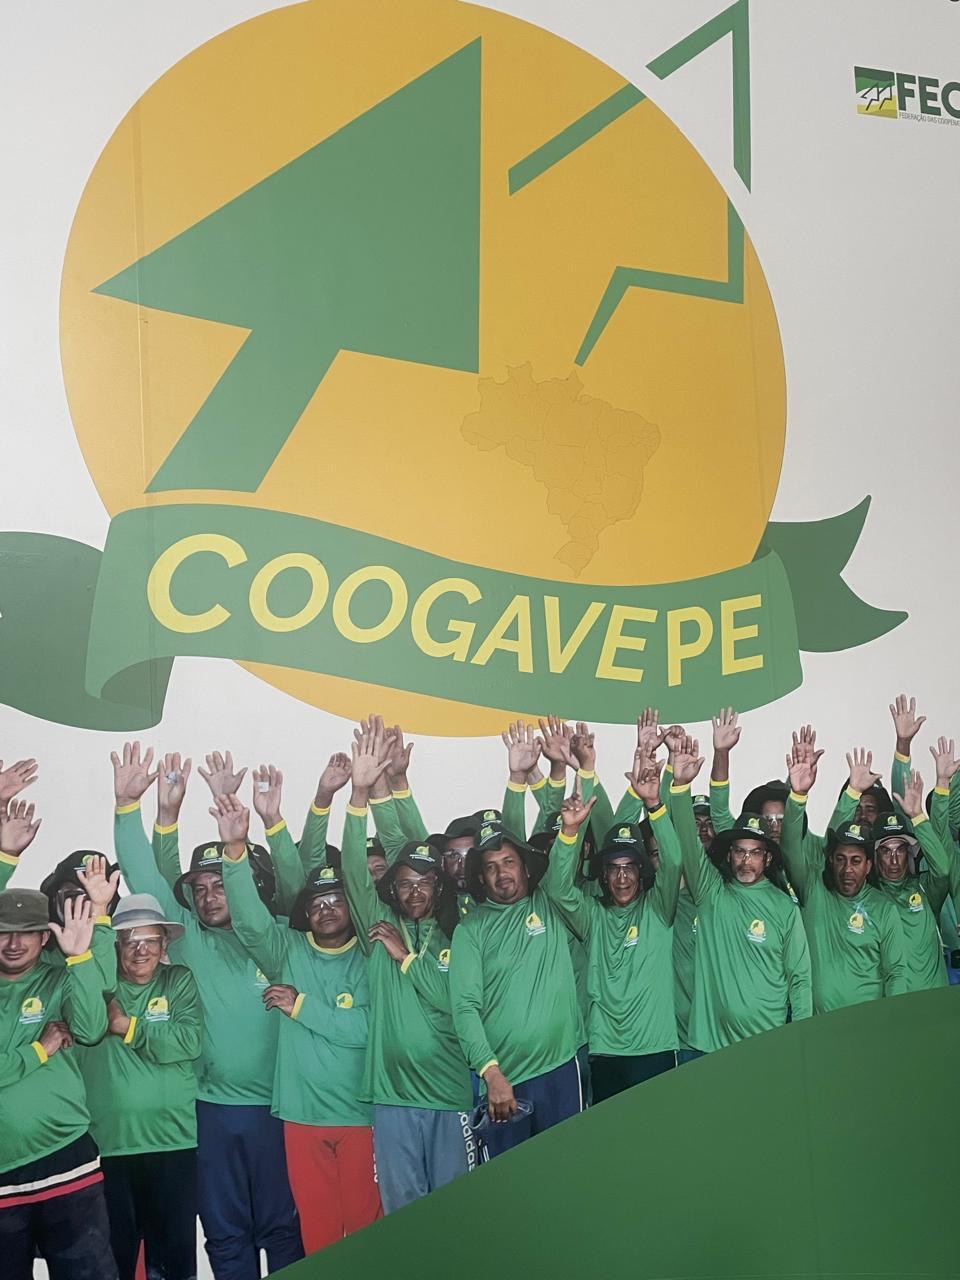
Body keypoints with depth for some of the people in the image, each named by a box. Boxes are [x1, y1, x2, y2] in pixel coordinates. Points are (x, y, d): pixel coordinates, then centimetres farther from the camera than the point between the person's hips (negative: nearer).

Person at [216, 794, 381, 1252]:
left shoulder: (369, 960, -3)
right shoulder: (288, 952, 3)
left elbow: (365, 1028, -16)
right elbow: (250, 920, -15)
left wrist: (301, 1005, -14)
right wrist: (235, 850, -27)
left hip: (360, 1114, -2)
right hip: (301, 1114, 2)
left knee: (364, 1221, 9)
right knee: (317, 1223, 11)